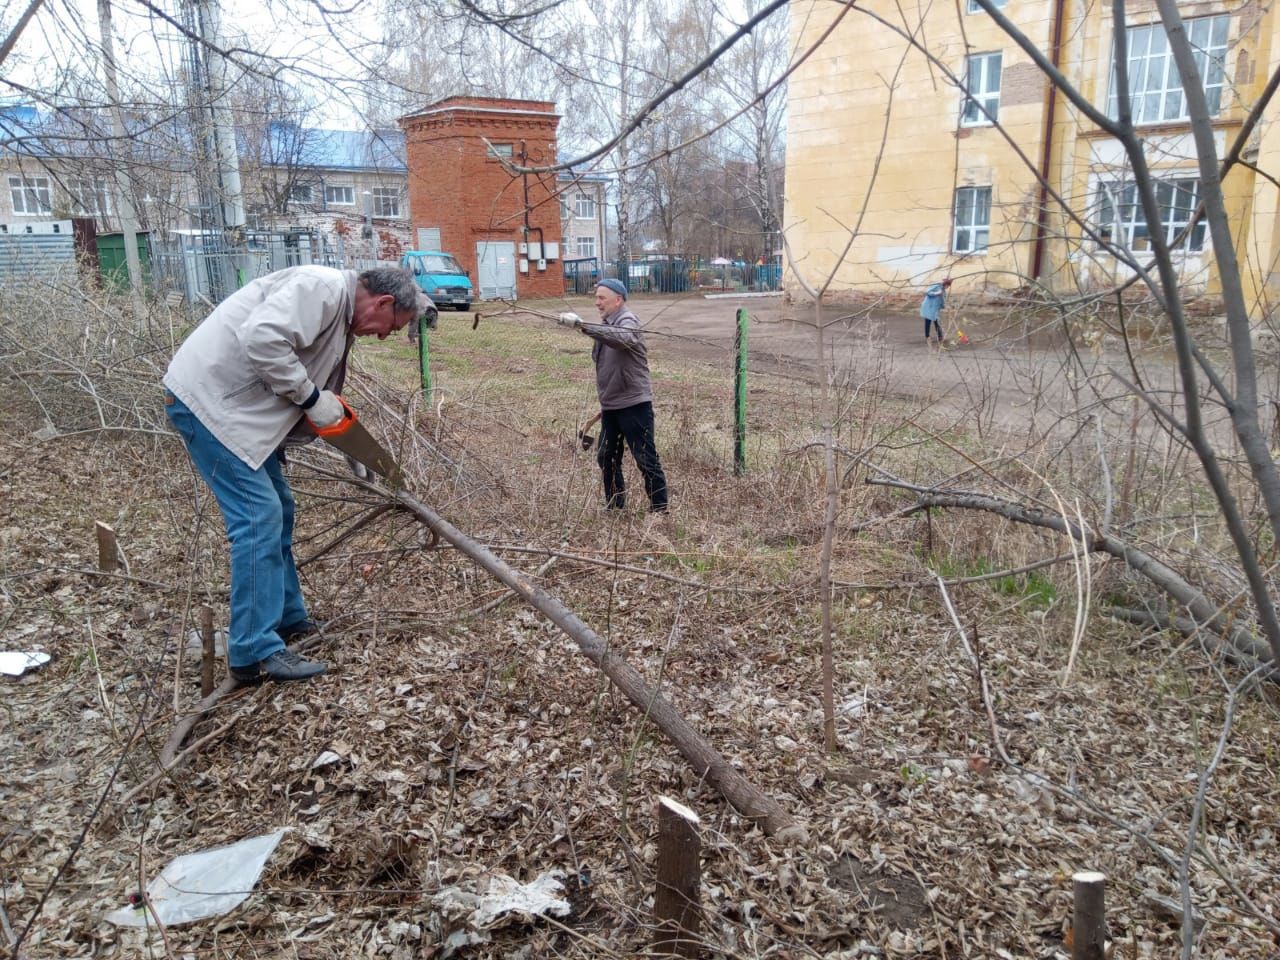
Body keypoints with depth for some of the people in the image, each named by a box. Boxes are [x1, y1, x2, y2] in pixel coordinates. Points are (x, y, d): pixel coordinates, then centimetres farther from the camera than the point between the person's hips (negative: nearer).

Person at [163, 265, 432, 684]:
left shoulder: (341, 318, 15)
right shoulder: (323, 288, -16)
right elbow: (262, 338, -30)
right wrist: (311, 398, -21)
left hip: (238, 406, 11)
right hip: (206, 398, -11)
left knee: (278, 511, 15)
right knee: (260, 517, -12)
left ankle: (289, 621, 27)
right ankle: (255, 652, -7)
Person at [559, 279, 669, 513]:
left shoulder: (627, 322, -13)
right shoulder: (606, 324, 14)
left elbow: (620, 338, -38)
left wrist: (582, 325, -42)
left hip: (633, 404, -9)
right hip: (610, 405, 9)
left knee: (646, 458, -4)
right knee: (606, 457, 14)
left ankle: (659, 508, 5)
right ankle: (615, 507, 26)